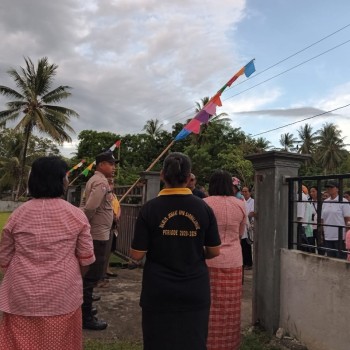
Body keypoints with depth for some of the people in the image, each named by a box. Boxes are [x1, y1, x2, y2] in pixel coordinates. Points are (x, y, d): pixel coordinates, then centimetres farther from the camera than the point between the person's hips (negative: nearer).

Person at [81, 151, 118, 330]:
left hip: (96, 234, 10)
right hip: (98, 235, -10)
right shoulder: (101, 182, -18)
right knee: (92, 277, -1)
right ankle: (86, 318, 9)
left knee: (90, 275, 19)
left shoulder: (96, 180, 14)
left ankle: (85, 310, 33)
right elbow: (89, 208, -27)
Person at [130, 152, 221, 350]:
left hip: (159, 291, -1)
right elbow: (214, 251, -1)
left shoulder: (150, 208, -12)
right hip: (195, 290, 2)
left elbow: (137, 255, -10)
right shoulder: (203, 208, -7)